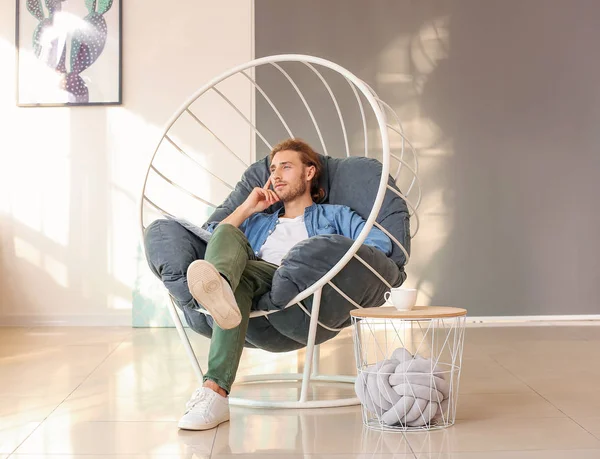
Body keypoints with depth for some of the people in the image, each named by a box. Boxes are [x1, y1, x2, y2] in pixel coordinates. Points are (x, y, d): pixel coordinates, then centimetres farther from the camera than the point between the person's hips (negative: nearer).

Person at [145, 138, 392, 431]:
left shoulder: (335, 215, 31)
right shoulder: (257, 222, 43)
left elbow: (381, 243, 10)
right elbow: (209, 241, 26)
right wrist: (247, 208, 24)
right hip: (258, 284, 3)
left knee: (241, 272, -34)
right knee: (227, 235, -26)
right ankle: (217, 286, -64)